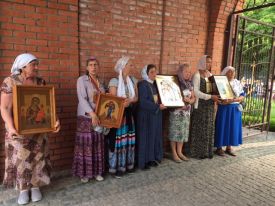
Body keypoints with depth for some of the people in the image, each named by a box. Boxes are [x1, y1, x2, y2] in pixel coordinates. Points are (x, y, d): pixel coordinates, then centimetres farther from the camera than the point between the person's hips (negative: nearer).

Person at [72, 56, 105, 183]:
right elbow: (82, 99, -16)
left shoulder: (100, 82, 13)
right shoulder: (82, 80, -6)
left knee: (98, 144, 9)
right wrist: (92, 113, -26)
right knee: (85, 145, 0)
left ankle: (97, 171, 21)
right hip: (86, 117, -5)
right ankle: (84, 173, 14)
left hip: (99, 117, 6)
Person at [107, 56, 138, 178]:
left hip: (129, 114, 6)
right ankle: (115, 168, 9)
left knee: (128, 140, 10)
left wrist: (129, 100, -15)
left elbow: (136, 98, 5)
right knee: (118, 140, -3)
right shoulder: (114, 81, -10)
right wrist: (123, 103, -28)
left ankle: (127, 165, 24)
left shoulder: (133, 80, 9)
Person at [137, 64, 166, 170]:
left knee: (155, 136, 12)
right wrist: (158, 106, -21)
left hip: (156, 115, 8)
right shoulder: (142, 85, -14)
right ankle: (144, 161, 11)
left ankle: (153, 158, 25)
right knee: (146, 137, -1)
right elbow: (143, 102, -22)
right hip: (146, 115, -8)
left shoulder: (155, 84, 11)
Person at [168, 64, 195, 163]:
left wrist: (189, 100, -10)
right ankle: (174, 153, 12)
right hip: (176, 112, -6)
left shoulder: (190, 84, 10)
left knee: (183, 132, 10)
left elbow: (193, 98, 12)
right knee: (175, 132, 0)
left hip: (186, 112, 6)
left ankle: (180, 152, 24)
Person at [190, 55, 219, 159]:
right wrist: (210, 96, -20)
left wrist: (215, 97, -3)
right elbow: (195, 91, -16)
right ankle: (199, 151, 10)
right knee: (200, 128, -1)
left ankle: (208, 151, 19)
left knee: (209, 128, 9)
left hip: (210, 105, 6)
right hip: (200, 105, -6)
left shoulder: (210, 75, 12)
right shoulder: (197, 75, -8)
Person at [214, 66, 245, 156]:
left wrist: (234, 99, -14)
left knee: (233, 127, 7)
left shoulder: (238, 83, 7)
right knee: (222, 127, -1)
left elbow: (242, 96, 5)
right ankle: (219, 148, 10)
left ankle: (229, 148, 19)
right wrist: (223, 101, -25)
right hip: (224, 108, -4)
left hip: (235, 109, 4)